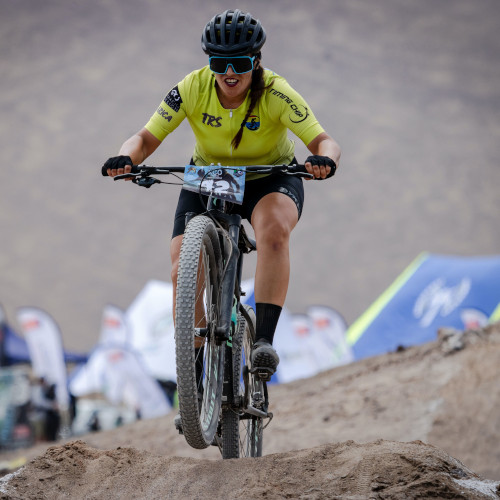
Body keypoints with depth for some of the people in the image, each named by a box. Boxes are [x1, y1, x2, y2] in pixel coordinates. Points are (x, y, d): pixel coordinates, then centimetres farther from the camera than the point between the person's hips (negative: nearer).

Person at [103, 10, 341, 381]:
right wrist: (126, 158, -42)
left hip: (270, 180, -2)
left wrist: (325, 160, -56)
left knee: (274, 230, -37)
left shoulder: (275, 93, -26)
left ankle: (264, 340, -34)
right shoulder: (193, 88, -20)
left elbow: (324, 142, -32)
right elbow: (147, 138, -19)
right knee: (183, 271, -17)